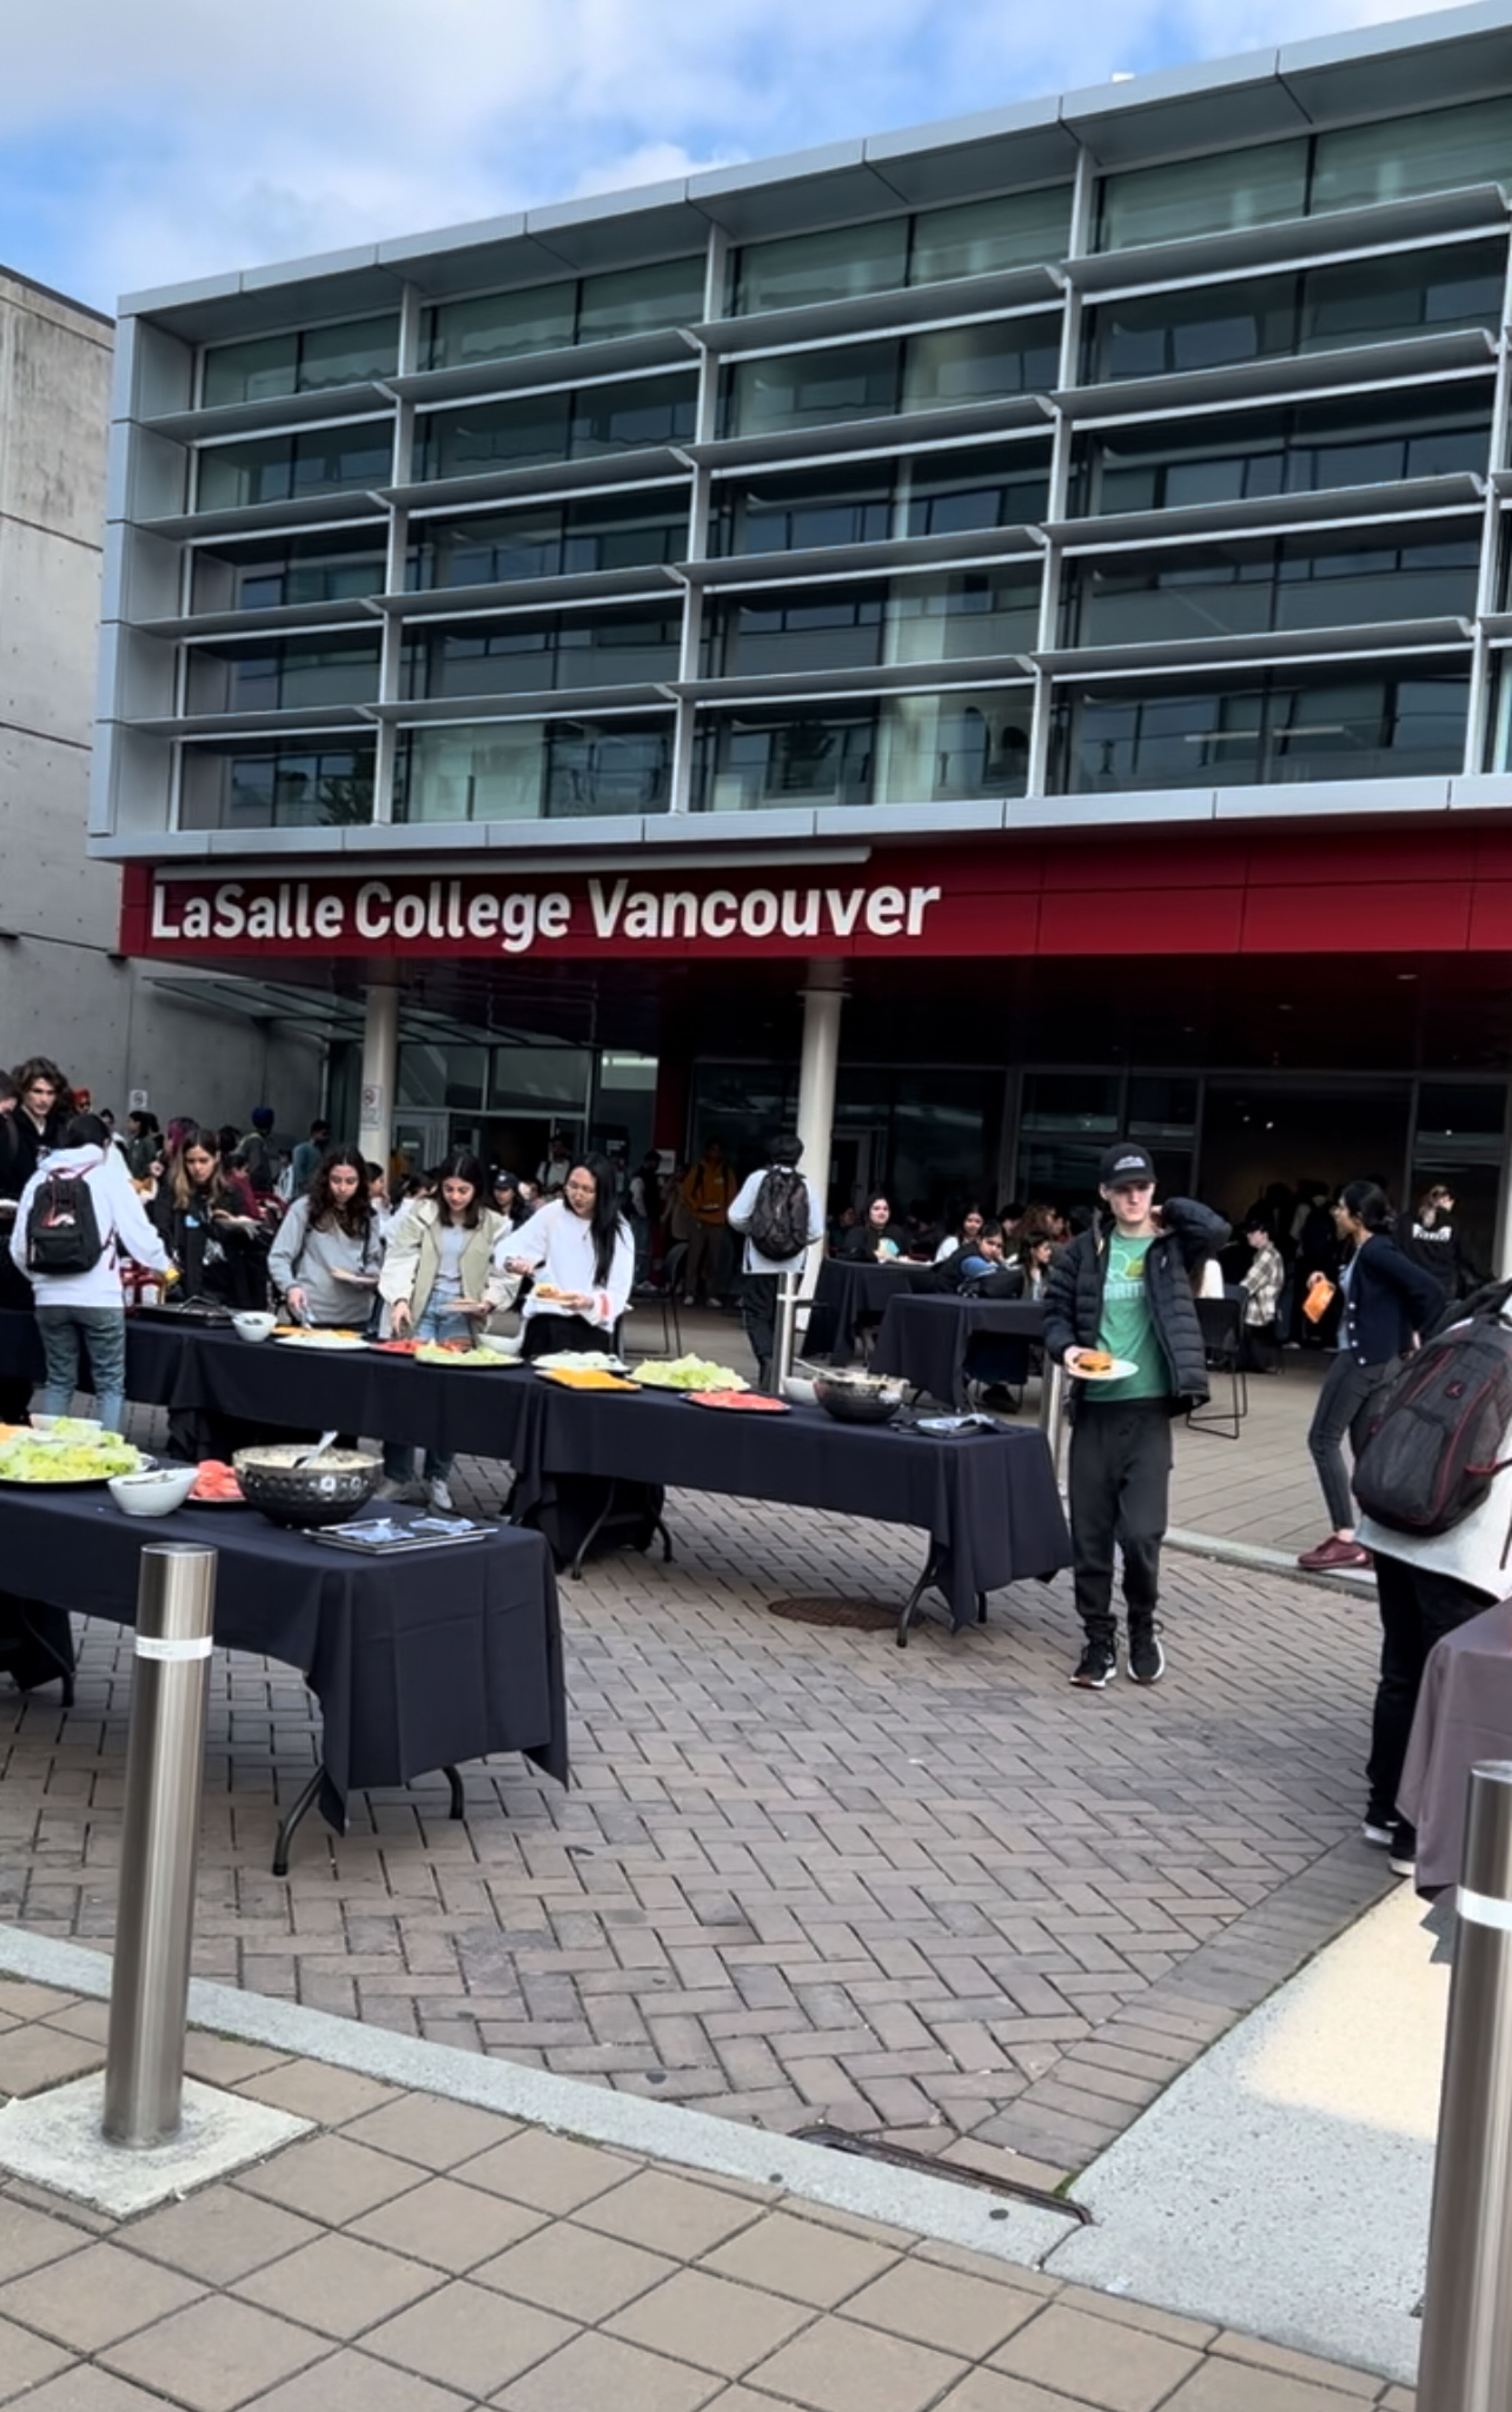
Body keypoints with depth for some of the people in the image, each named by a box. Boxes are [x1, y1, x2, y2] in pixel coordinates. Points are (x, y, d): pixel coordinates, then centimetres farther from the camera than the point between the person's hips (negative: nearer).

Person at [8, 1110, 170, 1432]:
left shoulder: (39, 1180, 9)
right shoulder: (109, 1177, 0)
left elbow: (18, 1247, 8)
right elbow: (139, 1234, -1)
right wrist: (162, 1267, 18)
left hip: (50, 1297, 4)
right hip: (99, 1296, -3)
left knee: (59, 1381, 14)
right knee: (110, 1384, 5)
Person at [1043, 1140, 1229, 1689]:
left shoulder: (1172, 1245, 1)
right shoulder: (1086, 1250, 5)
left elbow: (1216, 1230, -18)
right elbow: (1055, 1310, 10)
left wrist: (1168, 1212, -2)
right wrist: (1065, 1347, -9)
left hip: (1148, 1408, -2)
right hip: (1094, 1407, 2)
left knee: (1141, 1533, -6)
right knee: (1090, 1534, 6)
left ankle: (1143, 1628, 20)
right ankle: (1099, 1640, 22)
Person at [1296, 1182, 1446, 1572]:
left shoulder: (1376, 1252, -17)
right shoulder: (1365, 1252, 12)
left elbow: (1428, 1289, -22)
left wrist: (1414, 1333, -12)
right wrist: (1330, 1286, 6)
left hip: (1363, 1358, -10)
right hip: (1371, 1359, 10)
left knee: (1323, 1440, -4)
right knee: (1365, 1447, 11)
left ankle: (1346, 1539, -4)